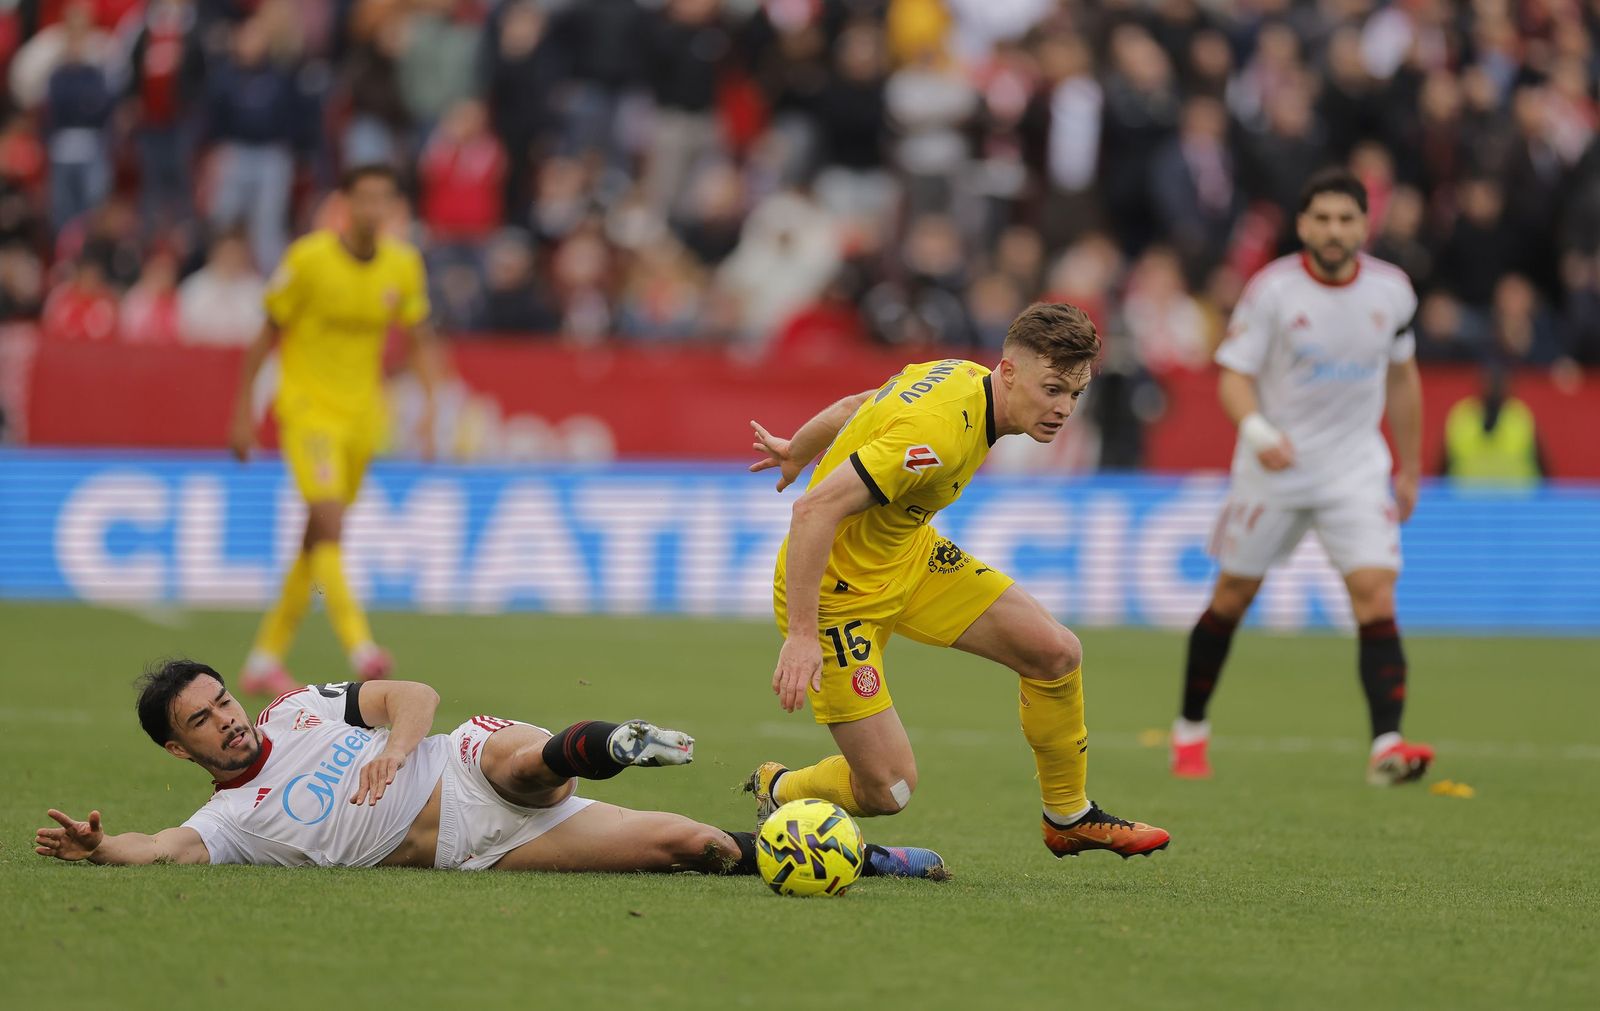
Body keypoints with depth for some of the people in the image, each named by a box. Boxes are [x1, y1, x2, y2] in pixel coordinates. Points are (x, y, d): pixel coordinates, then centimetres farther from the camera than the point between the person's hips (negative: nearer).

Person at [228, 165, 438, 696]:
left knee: (317, 542, 10)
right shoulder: (309, 258, -12)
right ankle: (360, 648, -32)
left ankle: (265, 660, 21)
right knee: (329, 523, -22)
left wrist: (428, 404, -4)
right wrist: (243, 412, -5)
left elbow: (421, 339, 10)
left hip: (362, 413, 5)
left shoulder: (403, 265, 0)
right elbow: (267, 335, -5)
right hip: (307, 407, -5)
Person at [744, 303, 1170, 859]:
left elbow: (853, 407, 13)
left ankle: (1069, 818, 23)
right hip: (838, 591, -10)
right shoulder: (941, 434, -34)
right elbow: (815, 509, -37)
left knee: (1057, 652, 2)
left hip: (908, 555, 10)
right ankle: (778, 790, 22)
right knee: (888, 789, -11)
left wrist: (796, 452, 33)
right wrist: (801, 635, -38)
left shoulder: (966, 377, -5)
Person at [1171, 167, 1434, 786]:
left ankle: (1387, 747, -23)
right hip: (1273, 465, -1)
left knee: (1376, 599, -16)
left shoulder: (1392, 290, -1)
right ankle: (1190, 730, 29)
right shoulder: (1272, 289, -11)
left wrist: (1410, 469, 16)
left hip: (1356, 469, 1)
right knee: (1232, 596, 9)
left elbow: (1402, 376, 13)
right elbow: (1234, 375, -11)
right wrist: (1258, 432, -31)